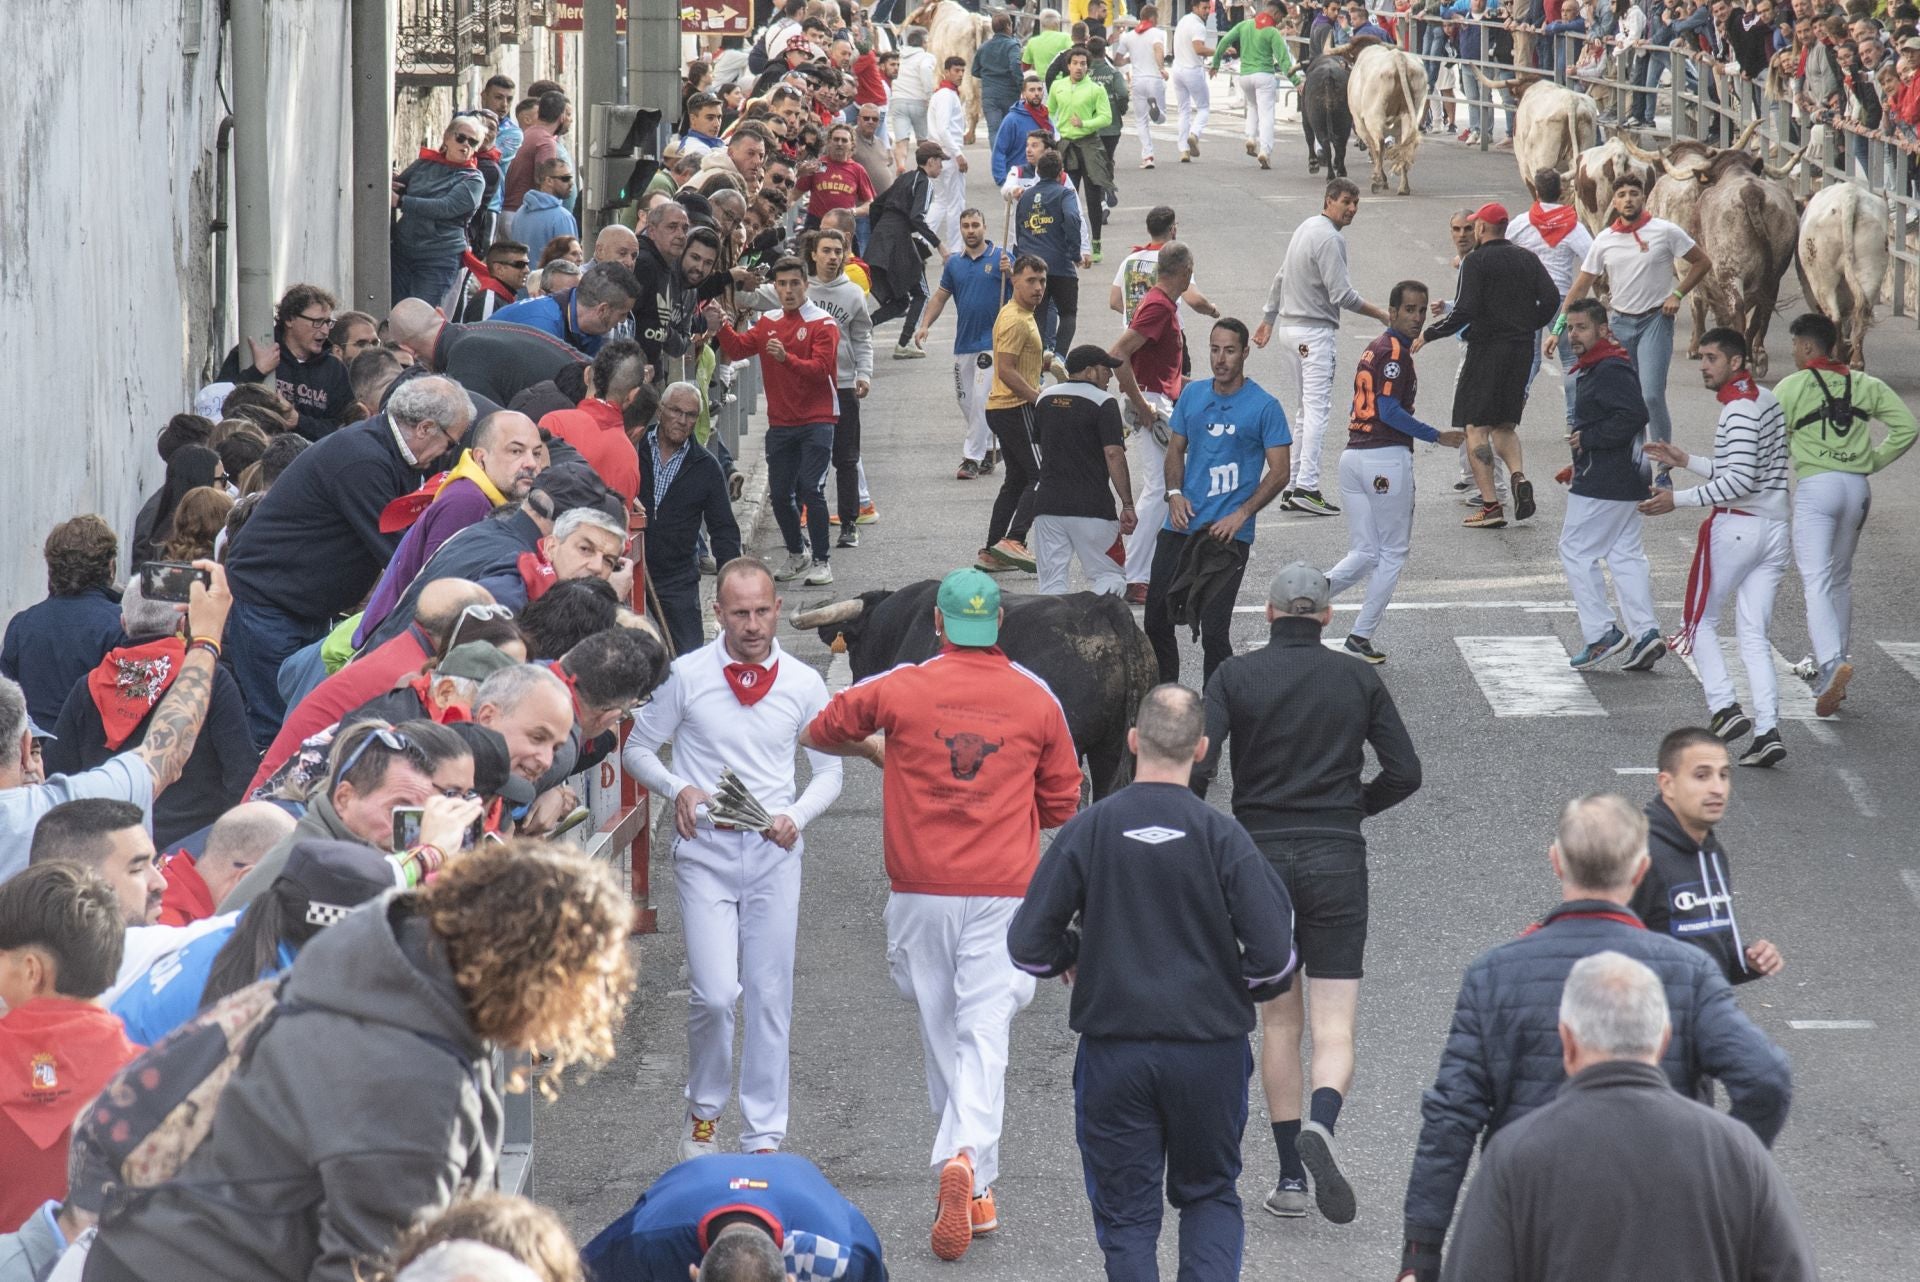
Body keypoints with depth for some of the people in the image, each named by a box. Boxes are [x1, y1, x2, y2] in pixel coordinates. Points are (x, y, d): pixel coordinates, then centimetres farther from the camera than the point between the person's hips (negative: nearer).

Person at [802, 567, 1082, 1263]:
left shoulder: (900, 689, -3)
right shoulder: (1037, 700, 0)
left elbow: (817, 733, 11)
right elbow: (1061, 806, 8)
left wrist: (881, 752, 26)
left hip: (921, 892, 0)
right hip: (1003, 891, 0)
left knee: (941, 1035, 13)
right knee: (984, 1035, -4)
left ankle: (975, 1184, 21)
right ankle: (966, 1159, -26)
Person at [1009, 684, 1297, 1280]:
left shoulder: (1087, 831, -7)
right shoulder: (1223, 837, -9)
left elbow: (1027, 945, -5)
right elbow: (1274, 956, -11)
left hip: (1112, 1051, 0)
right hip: (1211, 1048, 0)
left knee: (1126, 1214, 9)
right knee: (1210, 1196, 17)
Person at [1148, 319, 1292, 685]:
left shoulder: (1265, 407, -5)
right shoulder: (1192, 394, 9)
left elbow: (1279, 473, -5)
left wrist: (1242, 514, -14)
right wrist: (1175, 494, 0)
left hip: (1229, 534, -5)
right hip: (1181, 526, 5)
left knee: (1213, 630, -8)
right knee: (1156, 620, 8)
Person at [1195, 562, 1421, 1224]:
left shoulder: (1235, 676, -1)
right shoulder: (1358, 680, 3)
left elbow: (1196, 764, -13)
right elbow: (1404, 773, 2)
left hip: (1258, 854, 0)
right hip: (1336, 858, 0)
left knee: (1278, 1023, 13)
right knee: (1334, 1028, -2)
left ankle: (1290, 1175, 11)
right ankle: (1320, 1125, -32)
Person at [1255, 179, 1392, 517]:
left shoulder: (1305, 229, 14)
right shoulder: (1330, 239, -16)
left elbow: (1280, 278, 22)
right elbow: (1342, 295, -20)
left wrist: (1268, 319, 30)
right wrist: (1380, 314, -8)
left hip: (1290, 326, 10)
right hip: (1315, 332, -10)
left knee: (1308, 408, 14)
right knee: (1317, 408, -11)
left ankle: (1293, 486, 12)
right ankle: (1306, 487, -18)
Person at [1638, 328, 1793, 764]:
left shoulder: (1740, 409, -14)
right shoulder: (1767, 401, 15)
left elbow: (1739, 481, -21)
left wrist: (1679, 499, -17)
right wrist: (1686, 461, 21)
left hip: (1736, 527, -8)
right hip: (1774, 529, 8)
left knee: (1700, 620, 7)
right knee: (1754, 635, 7)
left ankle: (1724, 708, -6)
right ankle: (1768, 730, -4)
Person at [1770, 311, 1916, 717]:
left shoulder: (1792, 387, -3)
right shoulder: (1866, 385, 11)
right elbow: (1907, 427, 7)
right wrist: (1874, 460, 14)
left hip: (1816, 485, -5)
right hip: (1858, 486, 5)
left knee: (1816, 581, -11)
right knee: (1840, 579, 20)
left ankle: (1832, 662, -32)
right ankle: (1830, 664, 25)